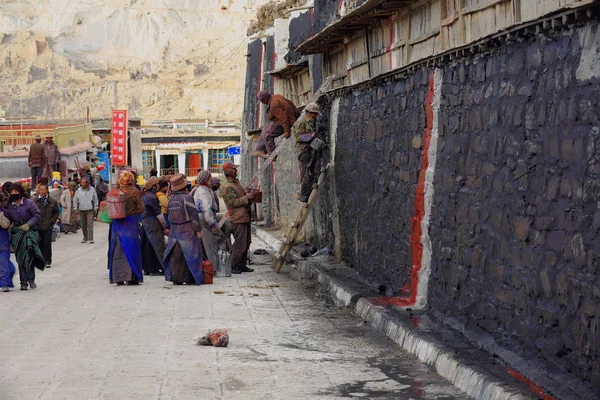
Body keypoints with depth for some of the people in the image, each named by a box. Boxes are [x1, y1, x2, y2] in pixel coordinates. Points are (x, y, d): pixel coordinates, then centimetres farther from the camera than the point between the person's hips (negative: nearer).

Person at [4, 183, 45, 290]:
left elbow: (37, 215, -1)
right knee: (20, 257, -4)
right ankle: (24, 282, 1)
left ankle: (31, 278, -9)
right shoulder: (10, 206, 9)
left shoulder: (29, 203, -3)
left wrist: (28, 224, -13)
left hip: (29, 230, -3)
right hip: (16, 232, 3)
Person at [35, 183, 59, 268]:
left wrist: (52, 221, -3)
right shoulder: (34, 201, -2)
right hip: (37, 227, 0)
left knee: (47, 244, 0)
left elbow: (56, 213, 9)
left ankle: (47, 261, 6)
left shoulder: (52, 201, 1)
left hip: (48, 227, 0)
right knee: (39, 244, 7)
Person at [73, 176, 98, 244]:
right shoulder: (79, 190, 2)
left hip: (90, 210, -3)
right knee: (83, 225, 10)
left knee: (90, 225, -9)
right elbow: (75, 200, 9)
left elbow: (96, 199, 6)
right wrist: (76, 208, 5)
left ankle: (91, 239, -9)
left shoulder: (92, 190, -1)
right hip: (81, 210, 3)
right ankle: (85, 238, 22)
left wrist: (95, 208, 4)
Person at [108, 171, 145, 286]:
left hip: (117, 223, 3)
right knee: (131, 249, 1)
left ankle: (118, 278, 9)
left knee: (117, 250, 8)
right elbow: (141, 208, -7)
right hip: (131, 223, -3)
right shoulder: (134, 191, -8)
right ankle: (131, 277, -1)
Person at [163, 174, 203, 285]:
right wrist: (198, 230, -6)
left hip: (174, 230, 6)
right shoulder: (187, 197, -11)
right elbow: (194, 215, -12)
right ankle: (190, 278, 1)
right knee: (190, 254, 1)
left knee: (175, 255, 6)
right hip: (187, 230, -5)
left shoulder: (171, 199, 6)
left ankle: (176, 278, 6)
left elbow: (169, 215, 11)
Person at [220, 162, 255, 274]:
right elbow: (233, 202, -20)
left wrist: (250, 198, 10)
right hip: (237, 219, -10)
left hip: (245, 217, 10)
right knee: (240, 244, -9)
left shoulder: (236, 182, 18)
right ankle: (232, 266, -2)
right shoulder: (227, 187, -13)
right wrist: (247, 197, -18)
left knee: (246, 243, 12)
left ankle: (241, 265, 19)